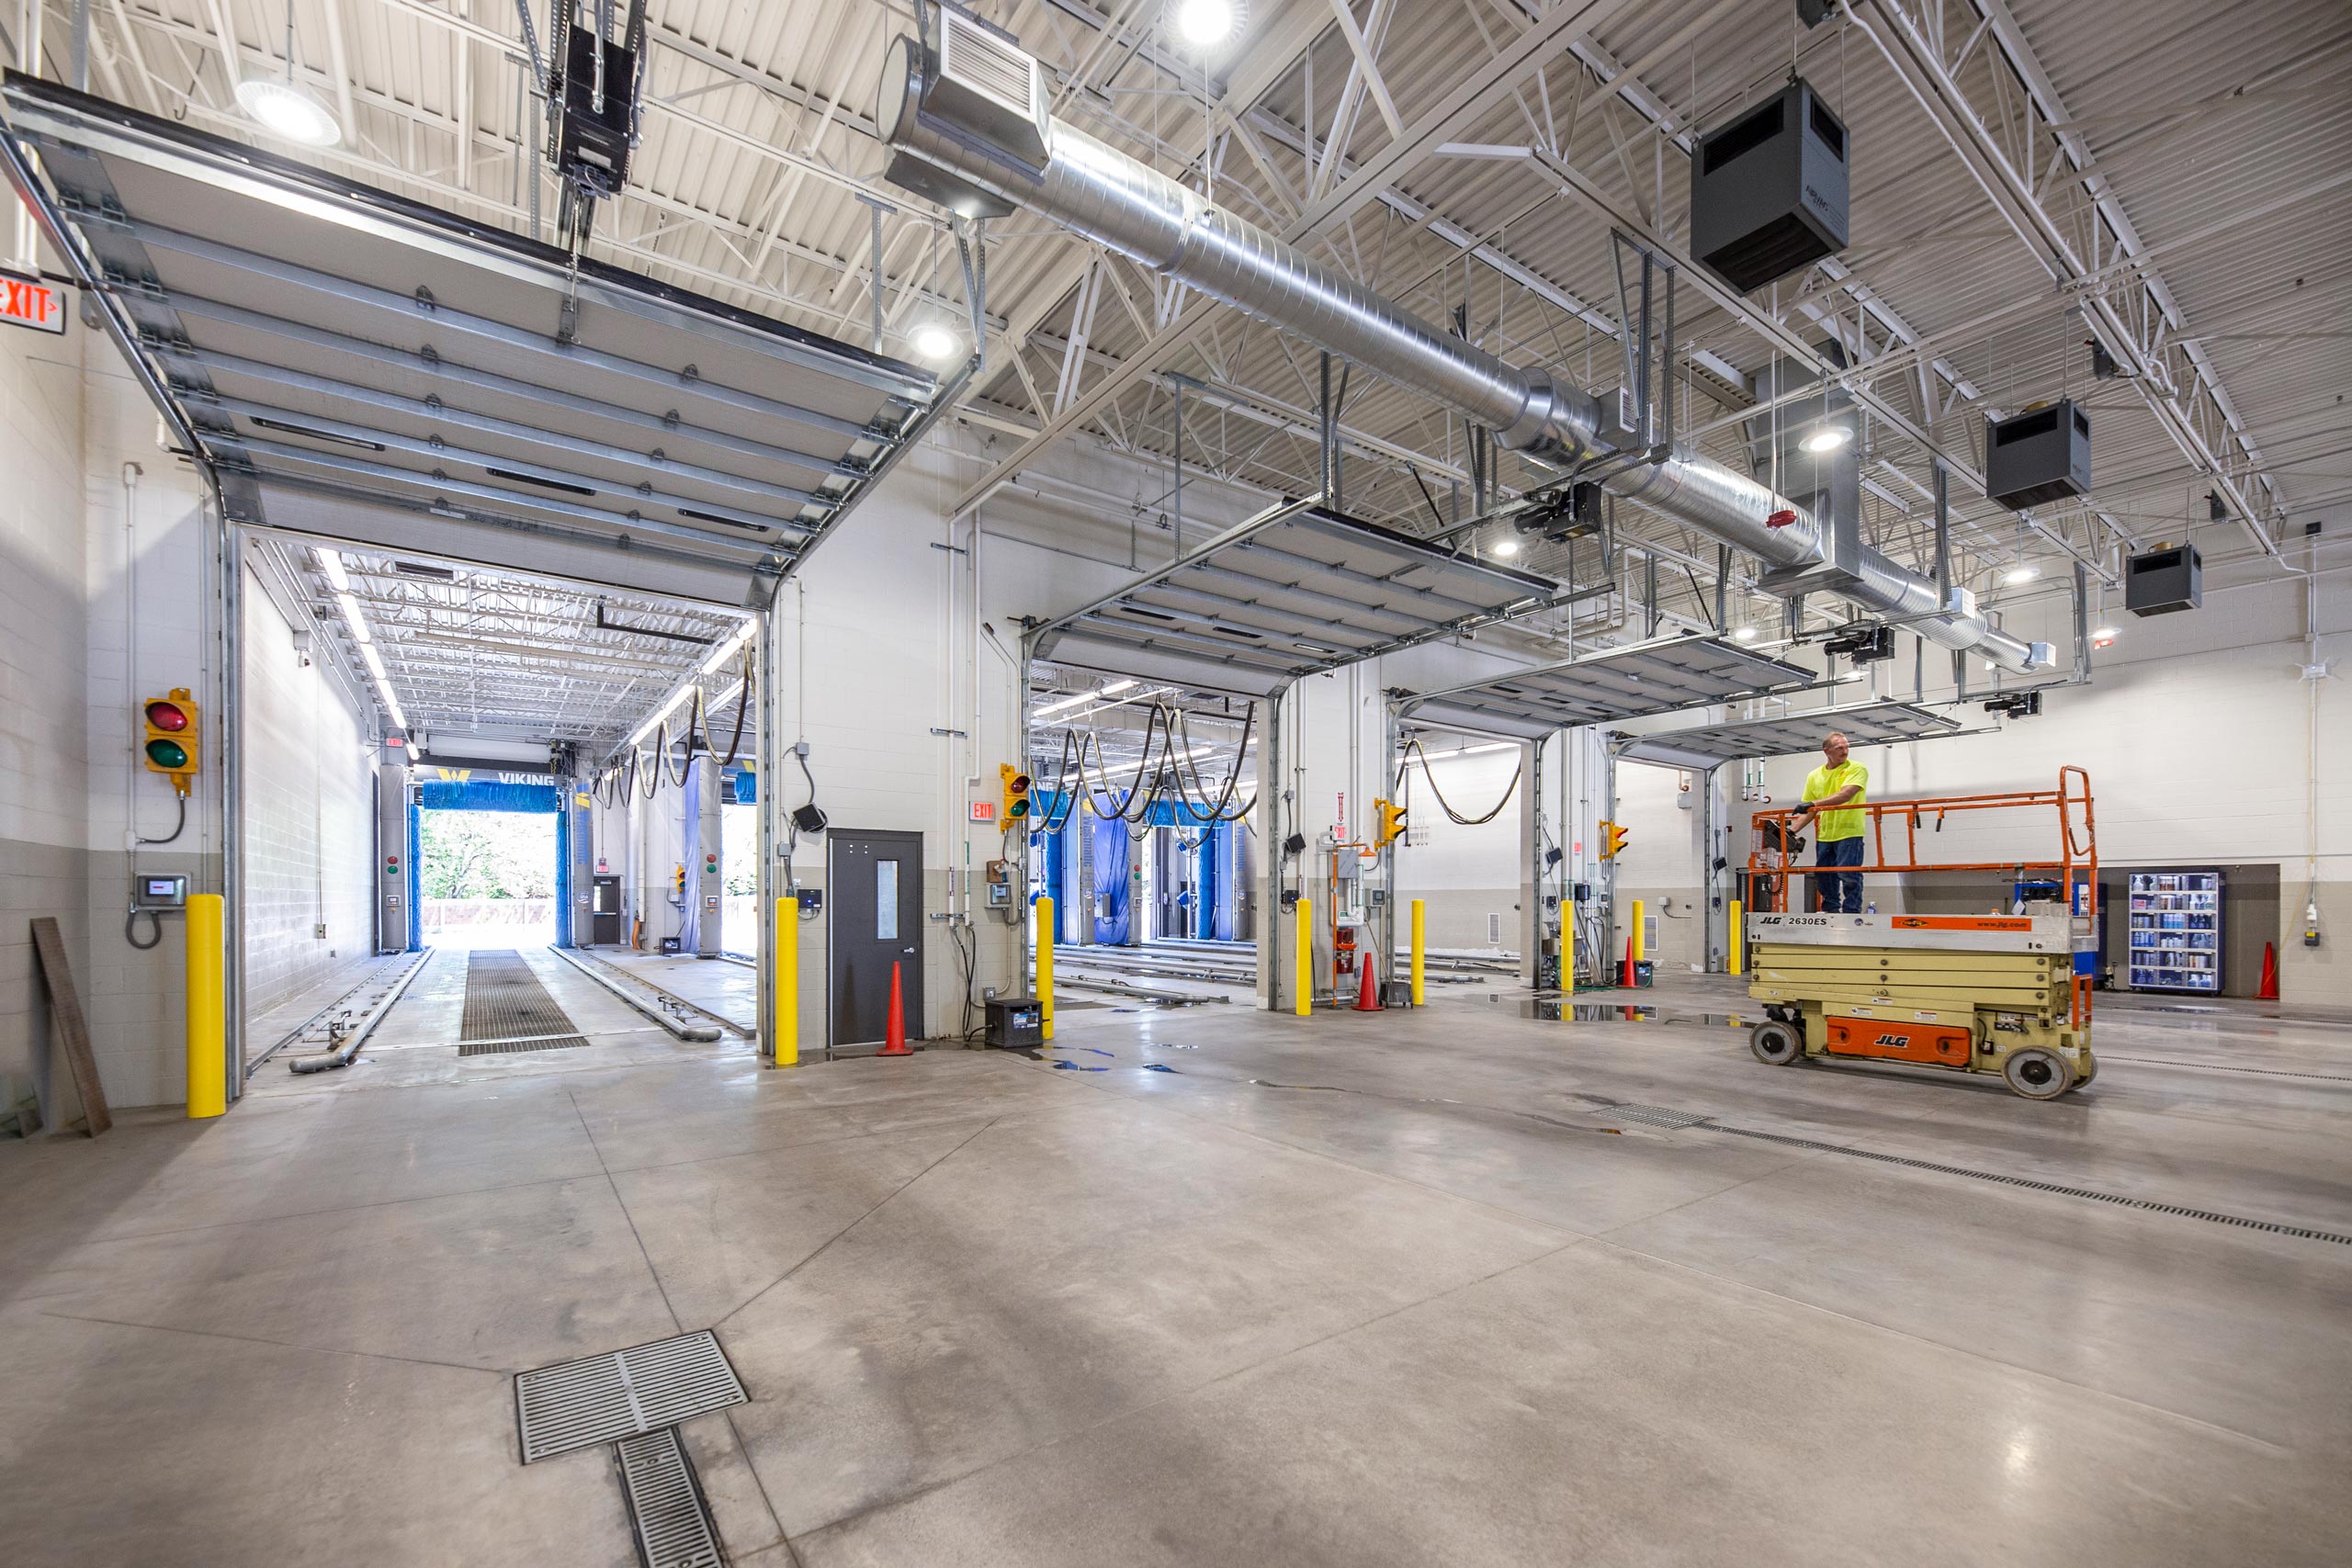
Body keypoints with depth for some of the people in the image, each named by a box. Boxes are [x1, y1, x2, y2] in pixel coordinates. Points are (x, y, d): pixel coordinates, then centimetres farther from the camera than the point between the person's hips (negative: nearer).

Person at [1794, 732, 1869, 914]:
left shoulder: (1856, 769, -5)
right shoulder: (1814, 776, 10)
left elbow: (1845, 795, -22)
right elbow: (1809, 810, 13)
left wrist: (1814, 803, -29)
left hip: (1849, 832, -5)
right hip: (1824, 835, 5)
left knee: (1849, 876, -8)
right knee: (1824, 876, 10)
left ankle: (1851, 912, -1)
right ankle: (1830, 910, 21)